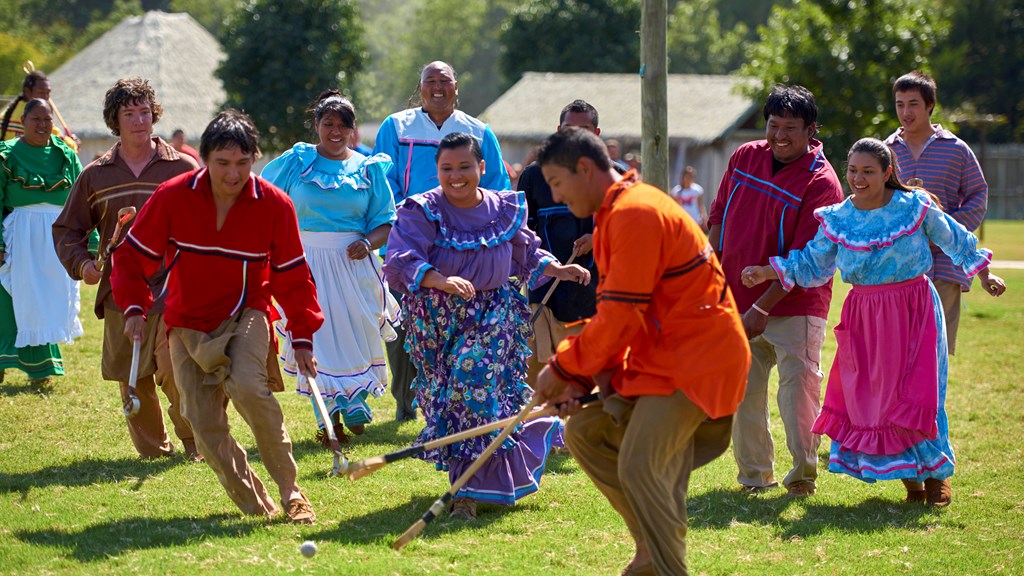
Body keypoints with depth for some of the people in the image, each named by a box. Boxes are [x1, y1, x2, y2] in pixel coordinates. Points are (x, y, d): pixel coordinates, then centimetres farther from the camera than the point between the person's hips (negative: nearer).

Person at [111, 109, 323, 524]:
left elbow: (292, 276, 3)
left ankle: (291, 491, -18)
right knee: (204, 424, -8)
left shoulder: (274, 205, -9)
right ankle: (255, 506, 8)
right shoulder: (172, 197, -11)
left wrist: (302, 337, 1)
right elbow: (133, 255, 0)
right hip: (188, 324, 2)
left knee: (247, 385, -30)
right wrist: (134, 307, -13)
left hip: (246, 316, -2)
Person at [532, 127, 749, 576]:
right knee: (585, 432, 9)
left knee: (639, 466, -18)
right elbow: (612, 312, 17)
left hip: (695, 361, -11)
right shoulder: (615, 214, 16)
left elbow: (621, 316, -21)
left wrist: (564, 368, -10)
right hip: (661, 357, 11)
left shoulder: (635, 214, -18)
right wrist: (580, 379, 5)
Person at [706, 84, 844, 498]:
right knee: (742, 390, 7)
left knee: (799, 385, -9)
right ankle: (754, 474, 16)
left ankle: (804, 473, 1)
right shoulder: (744, 158, 5)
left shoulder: (820, 183, -14)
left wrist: (763, 307, -20)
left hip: (794, 305, -5)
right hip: (737, 300, 5)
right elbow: (718, 218, 15)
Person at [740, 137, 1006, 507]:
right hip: (865, 319, 3)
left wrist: (984, 275, 9)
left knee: (918, 392, -6)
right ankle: (910, 476, 17)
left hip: (915, 311, -3)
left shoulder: (915, 207, -6)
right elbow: (811, 265, 8)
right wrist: (766, 273, -1)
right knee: (869, 395, 1)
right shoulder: (837, 219, 0)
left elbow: (955, 240, 7)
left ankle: (937, 473, 12)